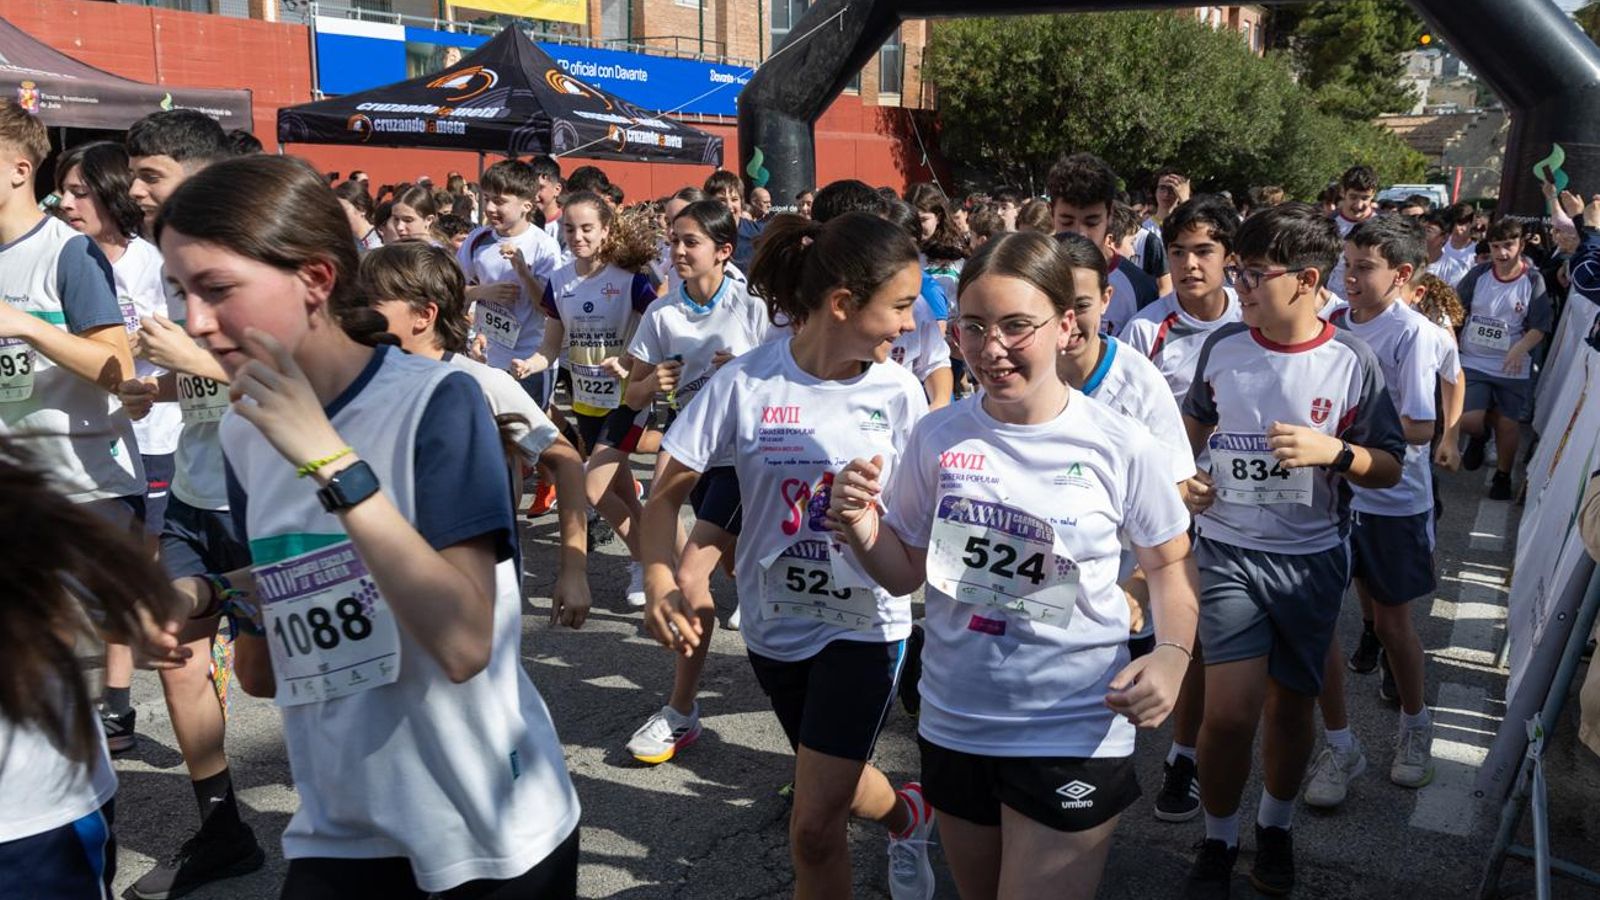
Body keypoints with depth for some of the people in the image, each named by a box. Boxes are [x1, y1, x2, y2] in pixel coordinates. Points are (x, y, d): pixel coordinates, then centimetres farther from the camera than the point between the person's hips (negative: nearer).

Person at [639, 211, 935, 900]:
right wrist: (660, 580, -24)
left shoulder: (896, 390, -9)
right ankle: (909, 815, 55)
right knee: (831, 784, 24)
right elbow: (668, 490, -9)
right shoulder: (745, 382, -14)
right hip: (774, 620, 2)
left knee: (813, 829, -7)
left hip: (864, 621, -1)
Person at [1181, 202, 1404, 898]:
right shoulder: (1221, 346, -2)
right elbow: (1193, 426, 17)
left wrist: (1335, 452, -19)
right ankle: (1217, 842, 15)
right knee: (1230, 712, -8)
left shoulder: (1351, 362, -7)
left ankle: (1275, 826, 38)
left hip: (1314, 559, 0)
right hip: (1230, 551, 0)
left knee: (1291, 704, 12)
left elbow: (1389, 469, -1)